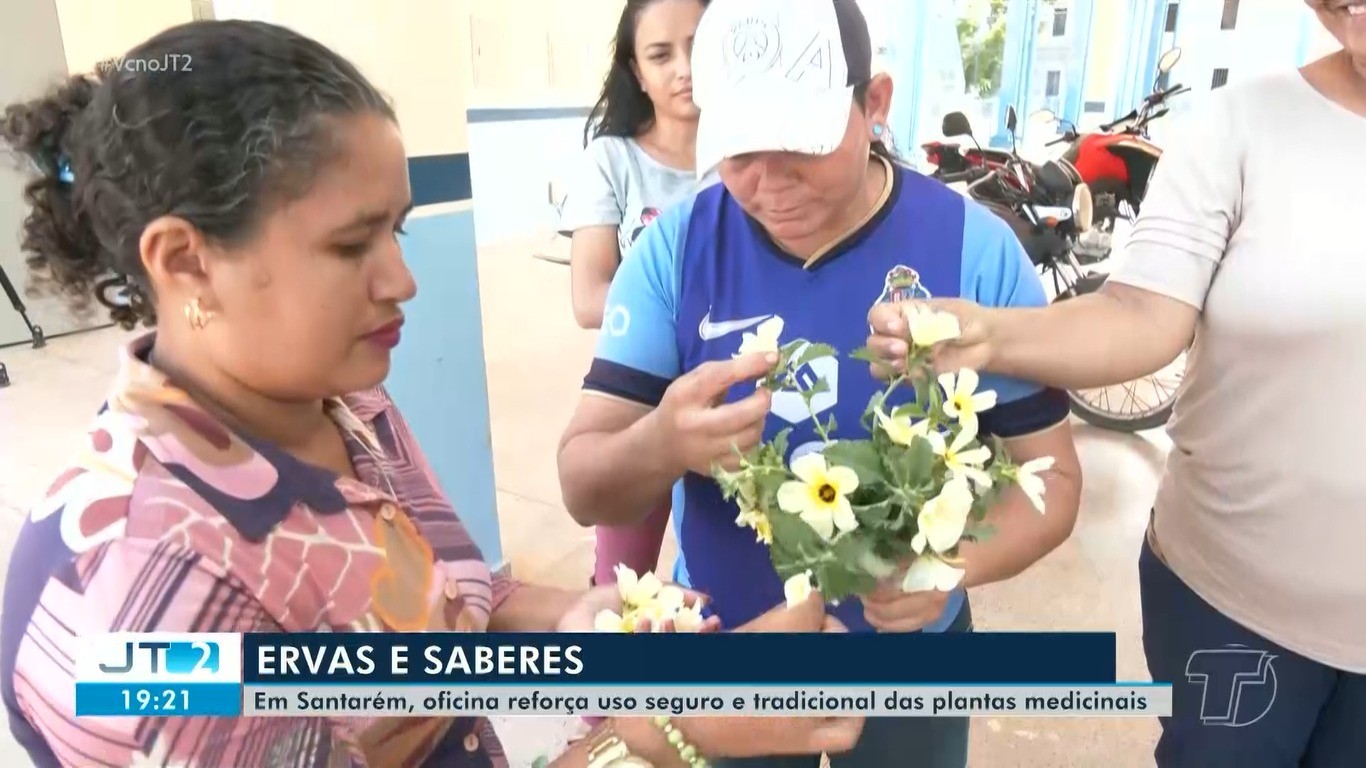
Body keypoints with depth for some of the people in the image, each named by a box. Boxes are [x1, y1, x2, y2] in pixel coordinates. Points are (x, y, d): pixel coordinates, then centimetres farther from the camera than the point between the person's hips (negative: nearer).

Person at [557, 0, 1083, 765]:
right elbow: (584, 489, -15)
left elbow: (1050, 473, -9)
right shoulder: (674, 246, -15)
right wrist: (661, 445, -38)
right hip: (718, 653, 1)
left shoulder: (976, 249, -16)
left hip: (905, 656, 0)